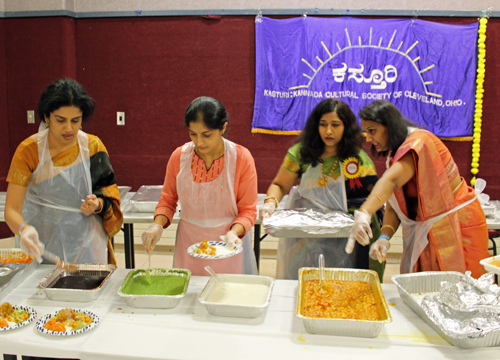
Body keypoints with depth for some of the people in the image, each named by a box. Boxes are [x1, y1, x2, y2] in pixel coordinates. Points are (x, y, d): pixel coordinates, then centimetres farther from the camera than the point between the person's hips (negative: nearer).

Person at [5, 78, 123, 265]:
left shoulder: (93, 147, -4)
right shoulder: (29, 150, -10)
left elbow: (110, 195, 4)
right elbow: (12, 209, -15)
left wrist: (98, 205, -19)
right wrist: (23, 230, -35)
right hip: (40, 244, -1)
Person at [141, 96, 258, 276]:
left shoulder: (241, 158, -12)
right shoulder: (179, 156, -7)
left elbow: (248, 210, -6)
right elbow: (168, 200, 6)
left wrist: (234, 233, -24)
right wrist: (158, 224, -12)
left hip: (228, 247, -2)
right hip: (189, 245, 2)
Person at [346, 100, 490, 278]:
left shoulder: (419, 141, -20)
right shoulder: (395, 153, 8)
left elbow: (391, 180, -39)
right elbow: (393, 204, 0)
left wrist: (364, 214, -53)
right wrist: (384, 237, -17)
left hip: (457, 223, -8)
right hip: (426, 229, 8)